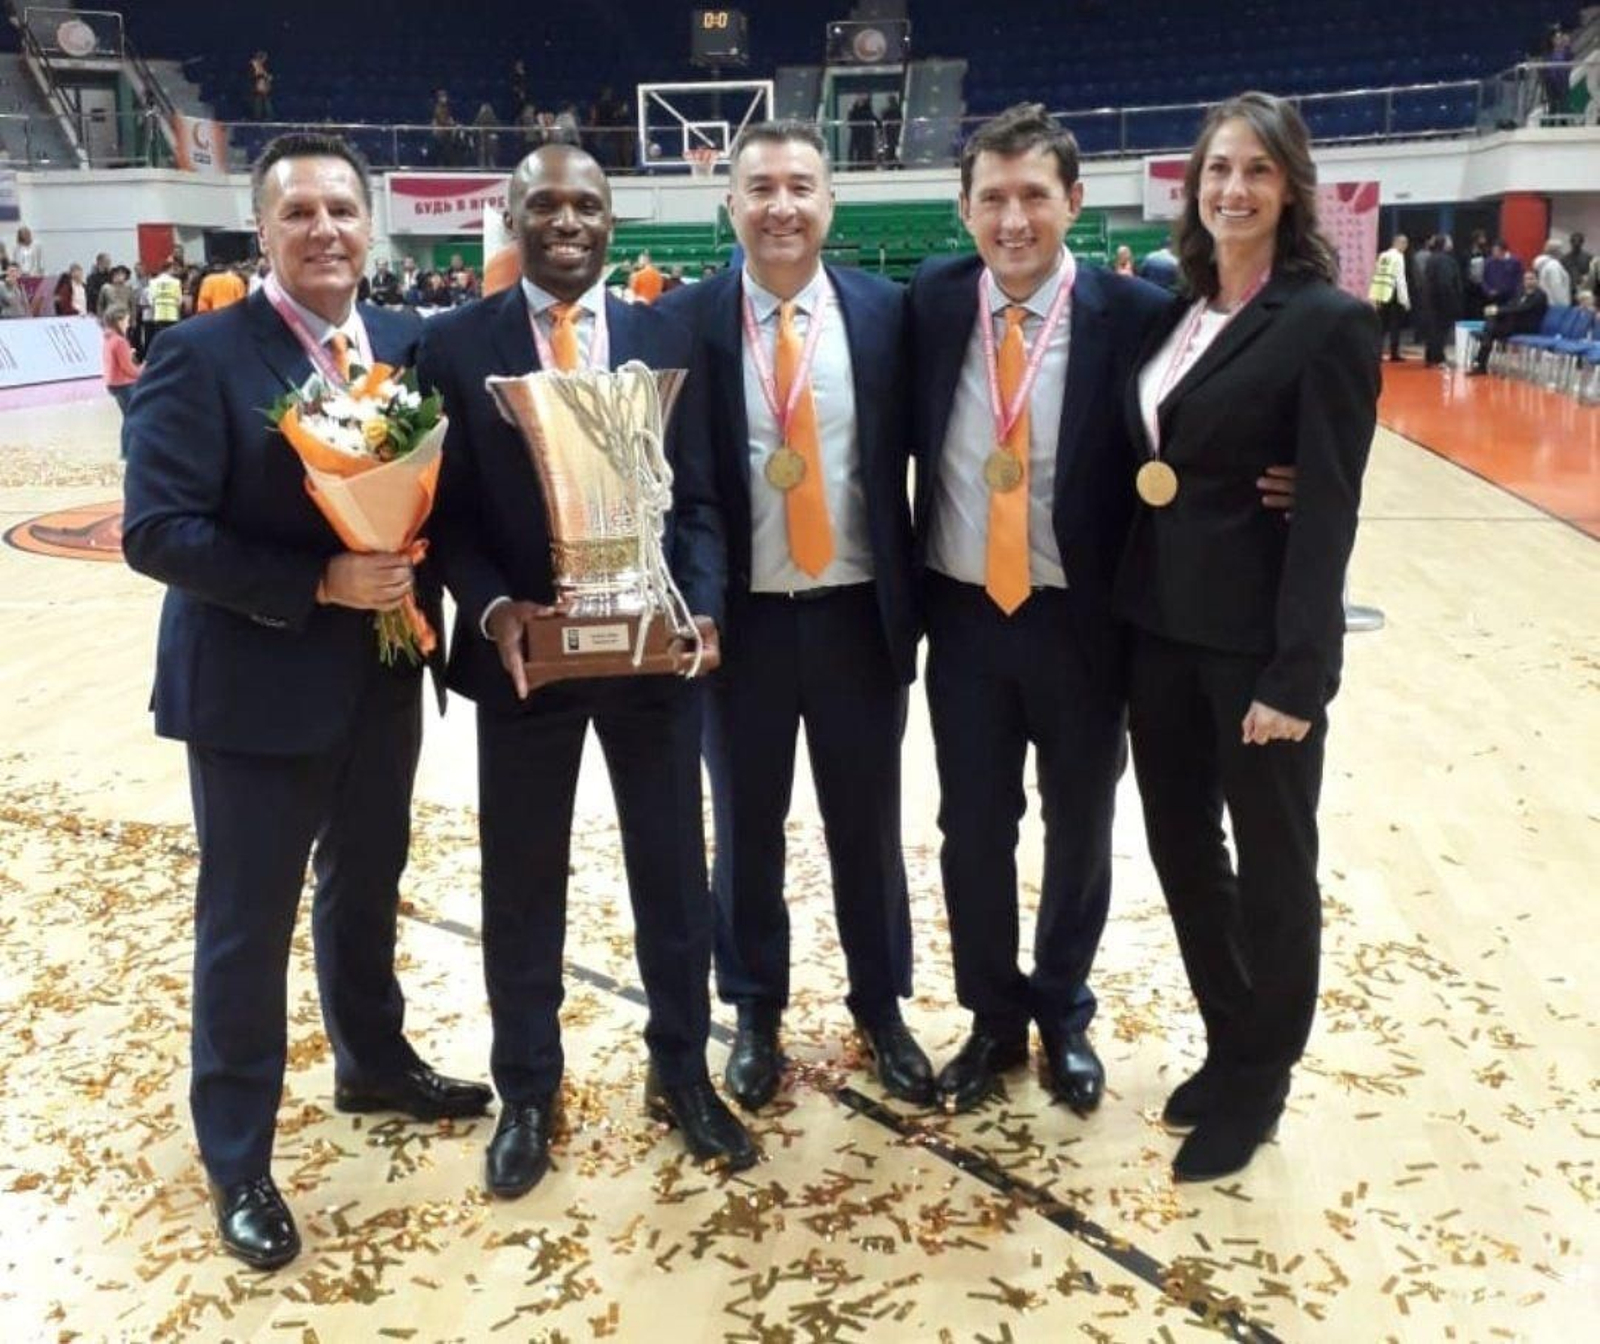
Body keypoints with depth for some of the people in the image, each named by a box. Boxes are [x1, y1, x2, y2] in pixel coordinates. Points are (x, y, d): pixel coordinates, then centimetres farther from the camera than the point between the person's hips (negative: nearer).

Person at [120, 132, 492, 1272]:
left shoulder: (410, 344, 4)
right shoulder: (202, 354, -13)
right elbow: (157, 531, -19)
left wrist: (414, 571, -14)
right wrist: (320, 584, -24)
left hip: (384, 677, 6)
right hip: (257, 687, -5)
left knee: (368, 887, 22)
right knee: (247, 923, 7)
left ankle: (375, 1062, 46)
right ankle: (238, 1162, 24)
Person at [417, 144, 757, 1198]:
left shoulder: (667, 337, 5)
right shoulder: (456, 344, -1)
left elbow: (699, 497, 2)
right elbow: (447, 508, -3)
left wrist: (698, 610, -13)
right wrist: (493, 610, -19)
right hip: (523, 651, -1)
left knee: (674, 869, 12)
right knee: (523, 881, 11)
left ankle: (682, 1072, 33)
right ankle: (528, 1092, 31)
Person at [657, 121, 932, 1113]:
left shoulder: (887, 313, 0)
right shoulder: (687, 320, -4)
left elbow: (913, 453, 1)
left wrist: (910, 599, -3)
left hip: (859, 611, 1)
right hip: (741, 614, -1)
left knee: (869, 825, 14)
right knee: (747, 827, 13)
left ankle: (882, 1008, 34)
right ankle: (756, 1014, 33)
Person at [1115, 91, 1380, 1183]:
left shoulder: (1328, 322, -11)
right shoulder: (1173, 311, 8)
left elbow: (1328, 510, -15)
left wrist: (1296, 675, -19)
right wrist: (1126, 609, 7)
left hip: (1259, 639, -7)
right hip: (1159, 625, 7)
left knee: (1271, 864, 9)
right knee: (1180, 846, 16)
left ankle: (1258, 1080, 28)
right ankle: (1230, 1043, 37)